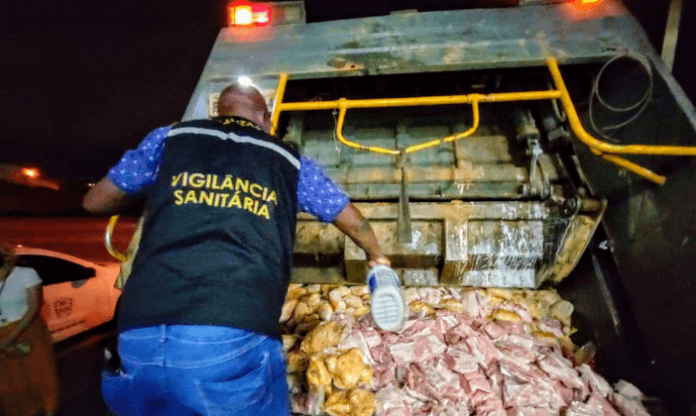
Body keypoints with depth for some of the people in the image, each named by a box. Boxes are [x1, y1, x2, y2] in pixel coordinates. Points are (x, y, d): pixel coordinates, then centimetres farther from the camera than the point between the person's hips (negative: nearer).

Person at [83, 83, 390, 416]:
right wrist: (376, 256, 44)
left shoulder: (169, 138, 16)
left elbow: (95, 202, 25)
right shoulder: (289, 162, 15)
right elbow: (353, 222, 24)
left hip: (141, 339, 3)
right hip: (236, 340, -2)